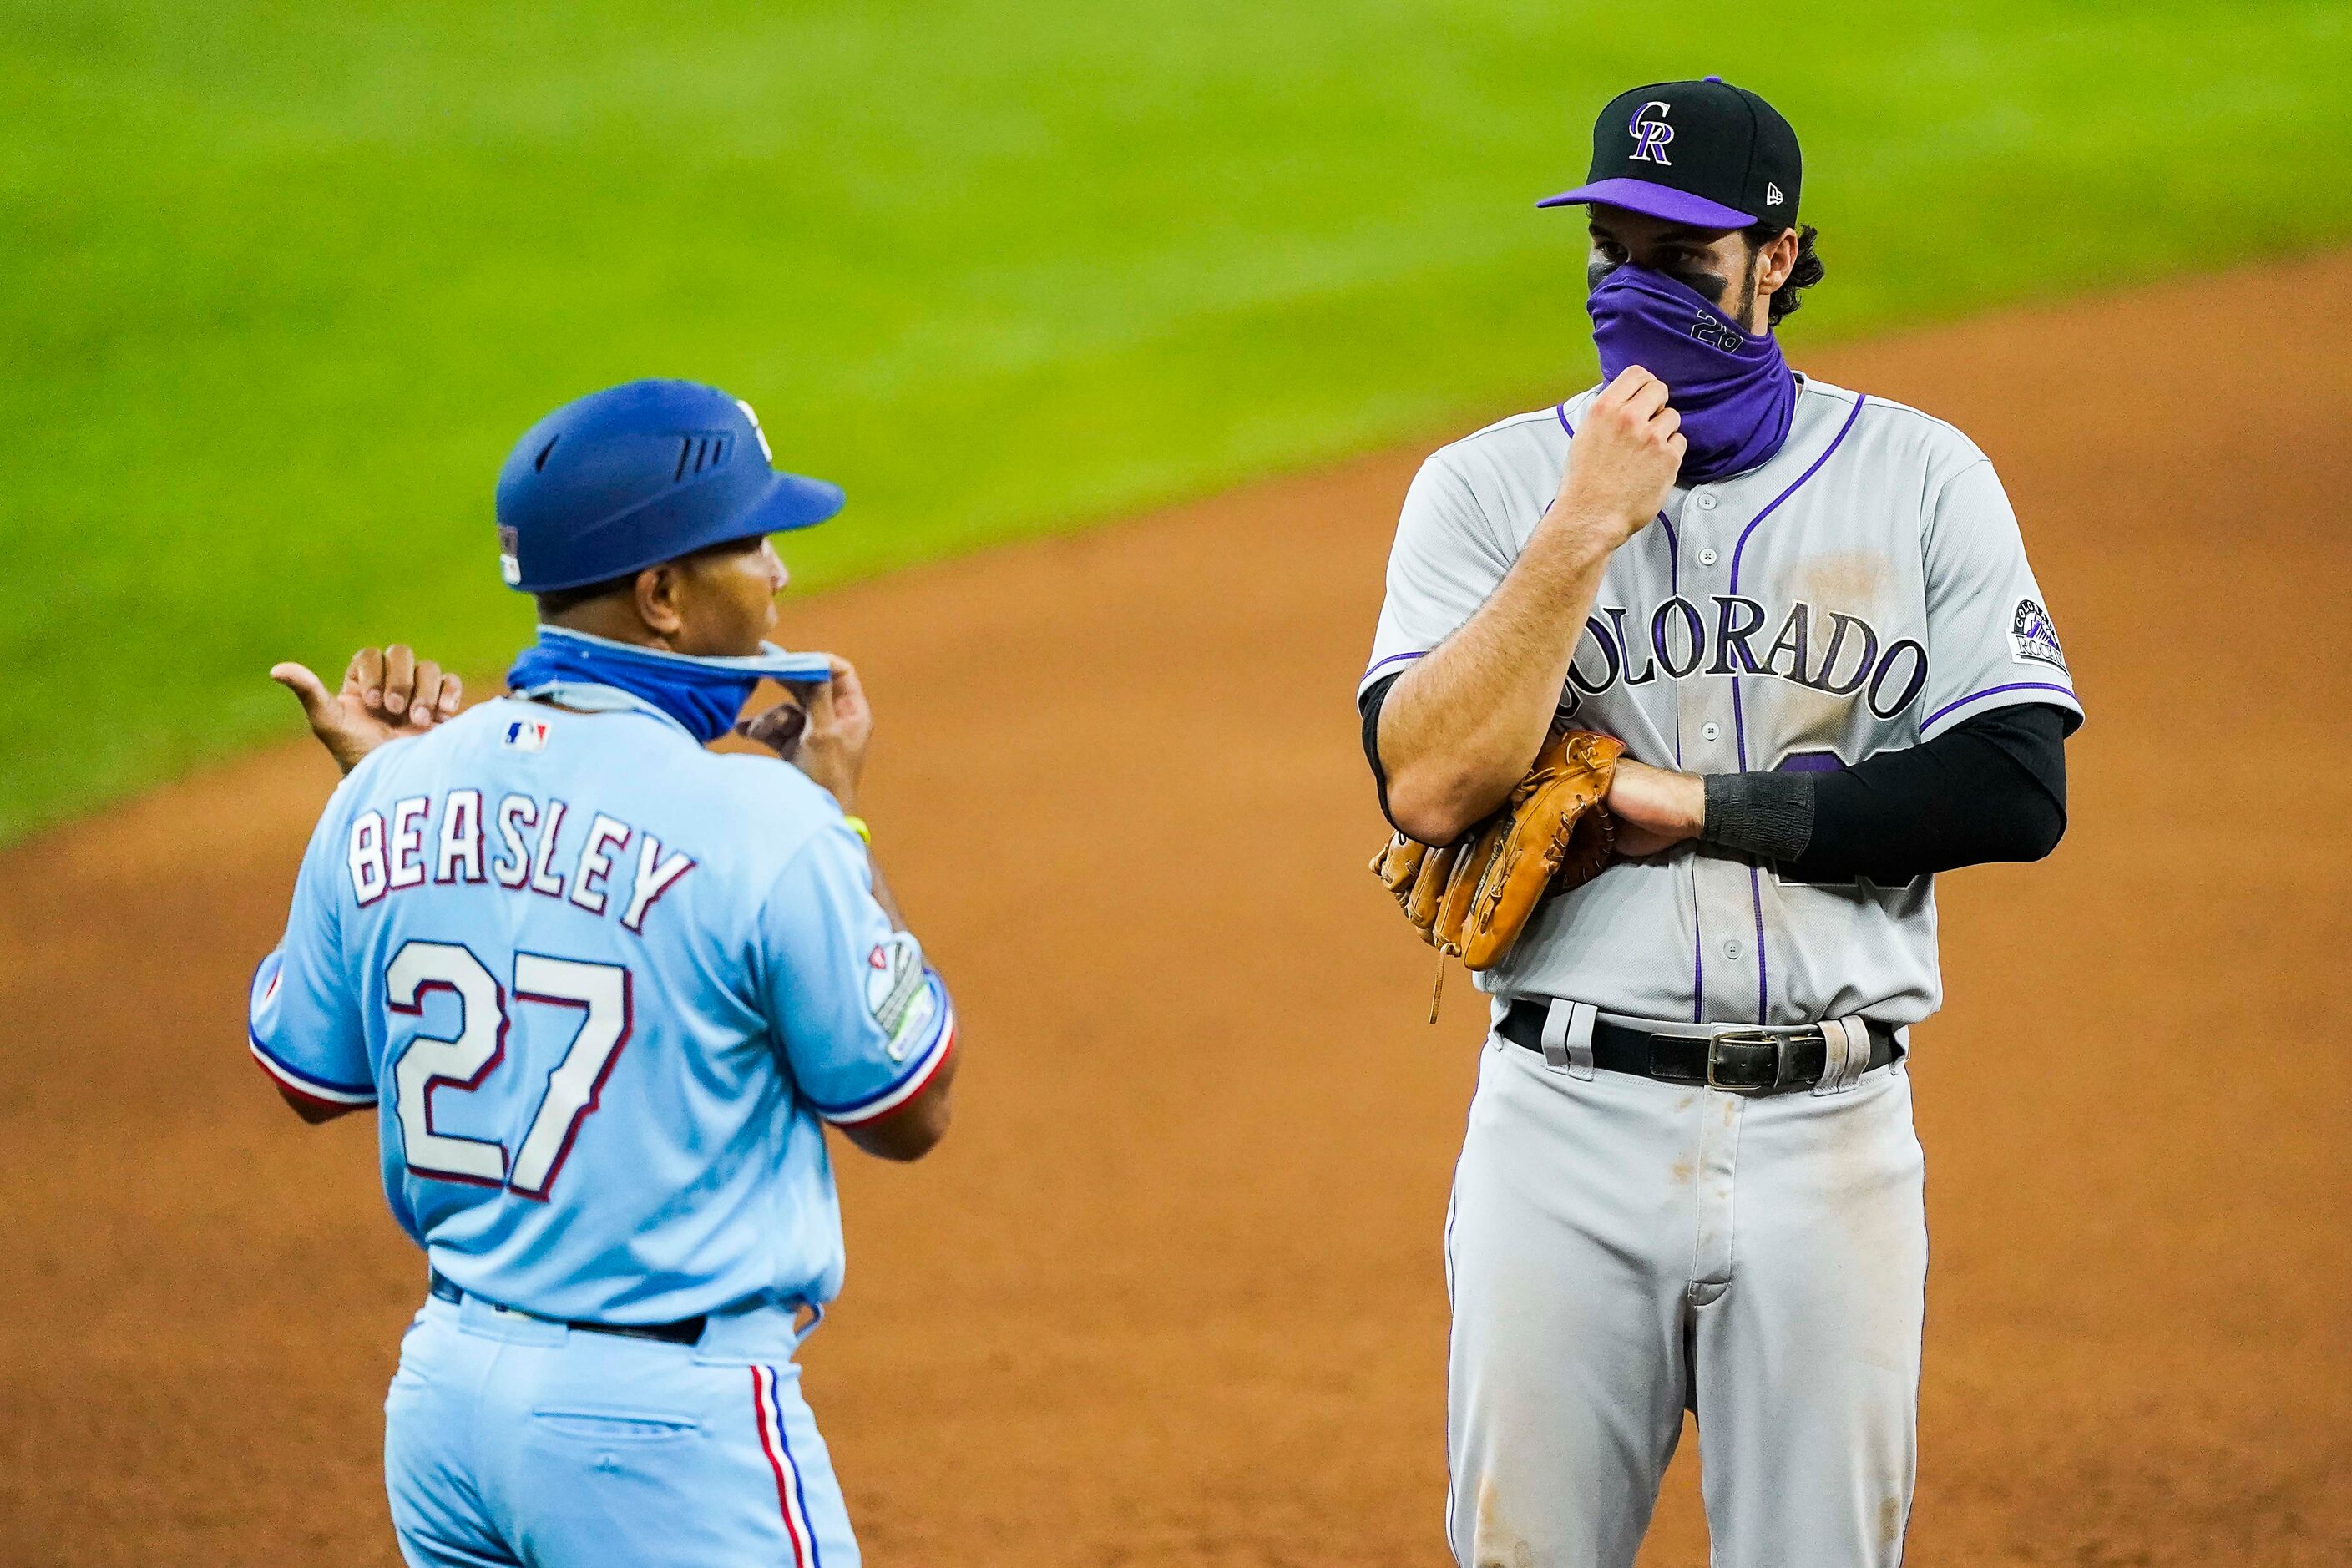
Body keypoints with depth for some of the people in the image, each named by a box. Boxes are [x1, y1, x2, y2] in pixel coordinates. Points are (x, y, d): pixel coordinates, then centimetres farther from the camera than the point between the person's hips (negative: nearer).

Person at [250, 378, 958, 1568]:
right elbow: (908, 1113, -3)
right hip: (675, 1425, -7)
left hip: (442, 1392, 7)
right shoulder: (765, 829, -17)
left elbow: (310, 1079, 16)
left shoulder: (391, 798, 1)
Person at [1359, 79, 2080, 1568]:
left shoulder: (1922, 478, 4)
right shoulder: (1487, 485, 4)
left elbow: (2017, 791, -7)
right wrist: (1587, 528, -14)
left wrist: (1703, 807, -10)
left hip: (1830, 1132, 0)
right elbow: (1426, 786, -10)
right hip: (1569, 1121, 0)